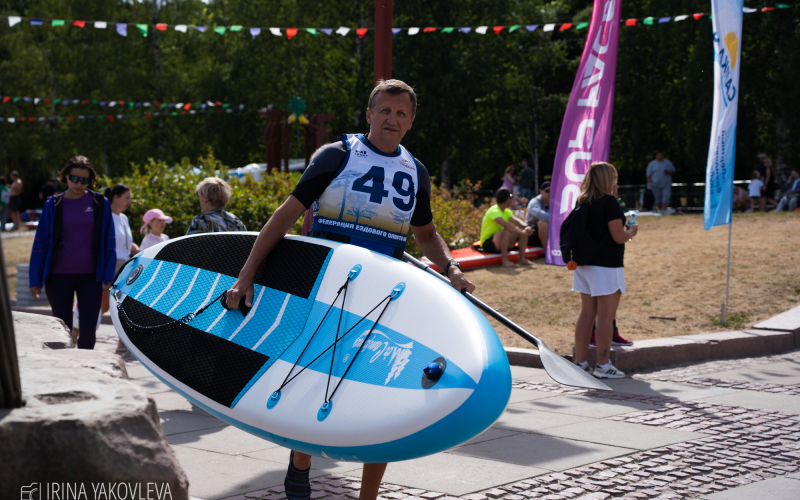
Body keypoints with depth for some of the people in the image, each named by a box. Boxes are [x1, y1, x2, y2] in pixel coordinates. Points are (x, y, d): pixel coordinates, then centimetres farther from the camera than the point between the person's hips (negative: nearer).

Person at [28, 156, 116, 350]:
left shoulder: (100, 203, 1)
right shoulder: (53, 205, 1)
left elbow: (109, 241, 4)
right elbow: (40, 244, 2)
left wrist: (108, 275, -2)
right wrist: (35, 280, -1)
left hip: (90, 276, 0)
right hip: (59, 277, 0)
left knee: (88, 329, -1)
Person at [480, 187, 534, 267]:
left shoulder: (507, 211, 11)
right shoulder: (494, 211, -20)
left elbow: (516, 221, -4)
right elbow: (506, 225, -36)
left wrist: (526, 227, -25)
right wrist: (522, 232, -37)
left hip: (501, 243, 9)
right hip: (488, 244, -9)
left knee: (524, 230, -7)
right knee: (506, 231, -38)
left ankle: (522, 258, -11)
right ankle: (505, 260, -33)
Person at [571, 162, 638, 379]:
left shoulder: (583, 202, 9)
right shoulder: (609, 202, -13)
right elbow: (618, 236, -16)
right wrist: (631, 231, 5)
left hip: (585, 264, 8)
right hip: (607, 265, -7)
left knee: (587, 314, 12)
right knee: (606, 316, -2)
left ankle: (580, 362, 15)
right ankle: (603, 365, 0)